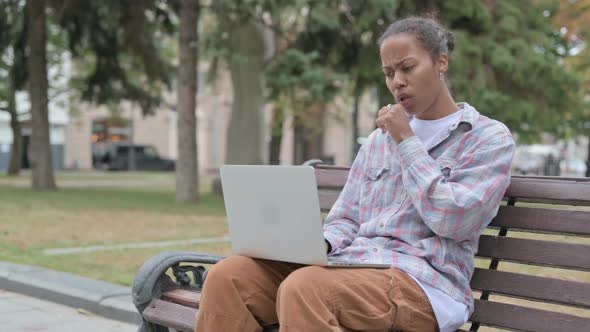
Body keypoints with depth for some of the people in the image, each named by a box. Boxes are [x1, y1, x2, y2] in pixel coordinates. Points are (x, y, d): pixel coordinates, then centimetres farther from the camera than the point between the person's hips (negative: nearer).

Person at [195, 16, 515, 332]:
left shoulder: (490, 138, 4)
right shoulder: (378, 139, 22)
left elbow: (451, 220, -10)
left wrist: (406, 142, -5)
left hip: (422, 282, -6)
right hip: (351, 264, 6)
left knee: (303, 288, -36)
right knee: (227, 276, -20)